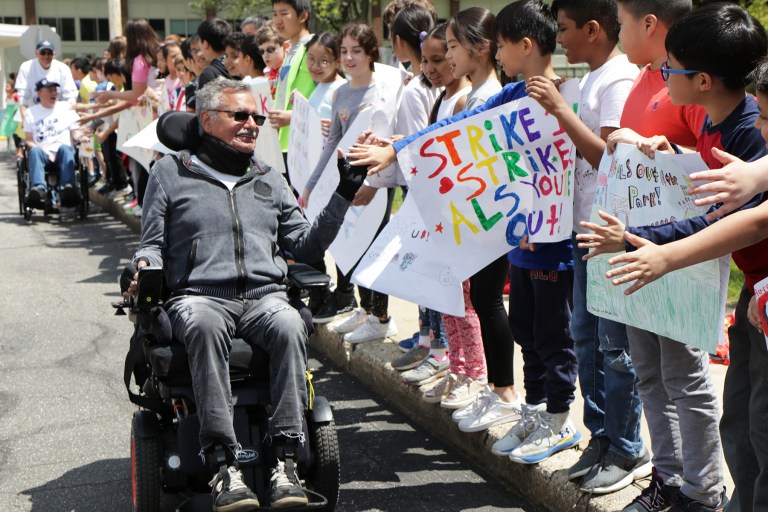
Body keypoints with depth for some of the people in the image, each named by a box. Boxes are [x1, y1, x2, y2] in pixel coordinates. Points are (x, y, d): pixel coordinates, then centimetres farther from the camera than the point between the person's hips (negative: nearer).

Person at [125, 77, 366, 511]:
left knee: (289, 325, -34)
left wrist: (344, 195, 17)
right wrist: (144, 268, -7)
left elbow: (306, 244, 23)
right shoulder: (171, 173, 17)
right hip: (199, 295, -2)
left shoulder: (268, 179, 26)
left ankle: (285, 459, -35)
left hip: (264, 295, 3)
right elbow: (152, 243, 16)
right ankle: (225, 464, -40)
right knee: (204, 326, -39)